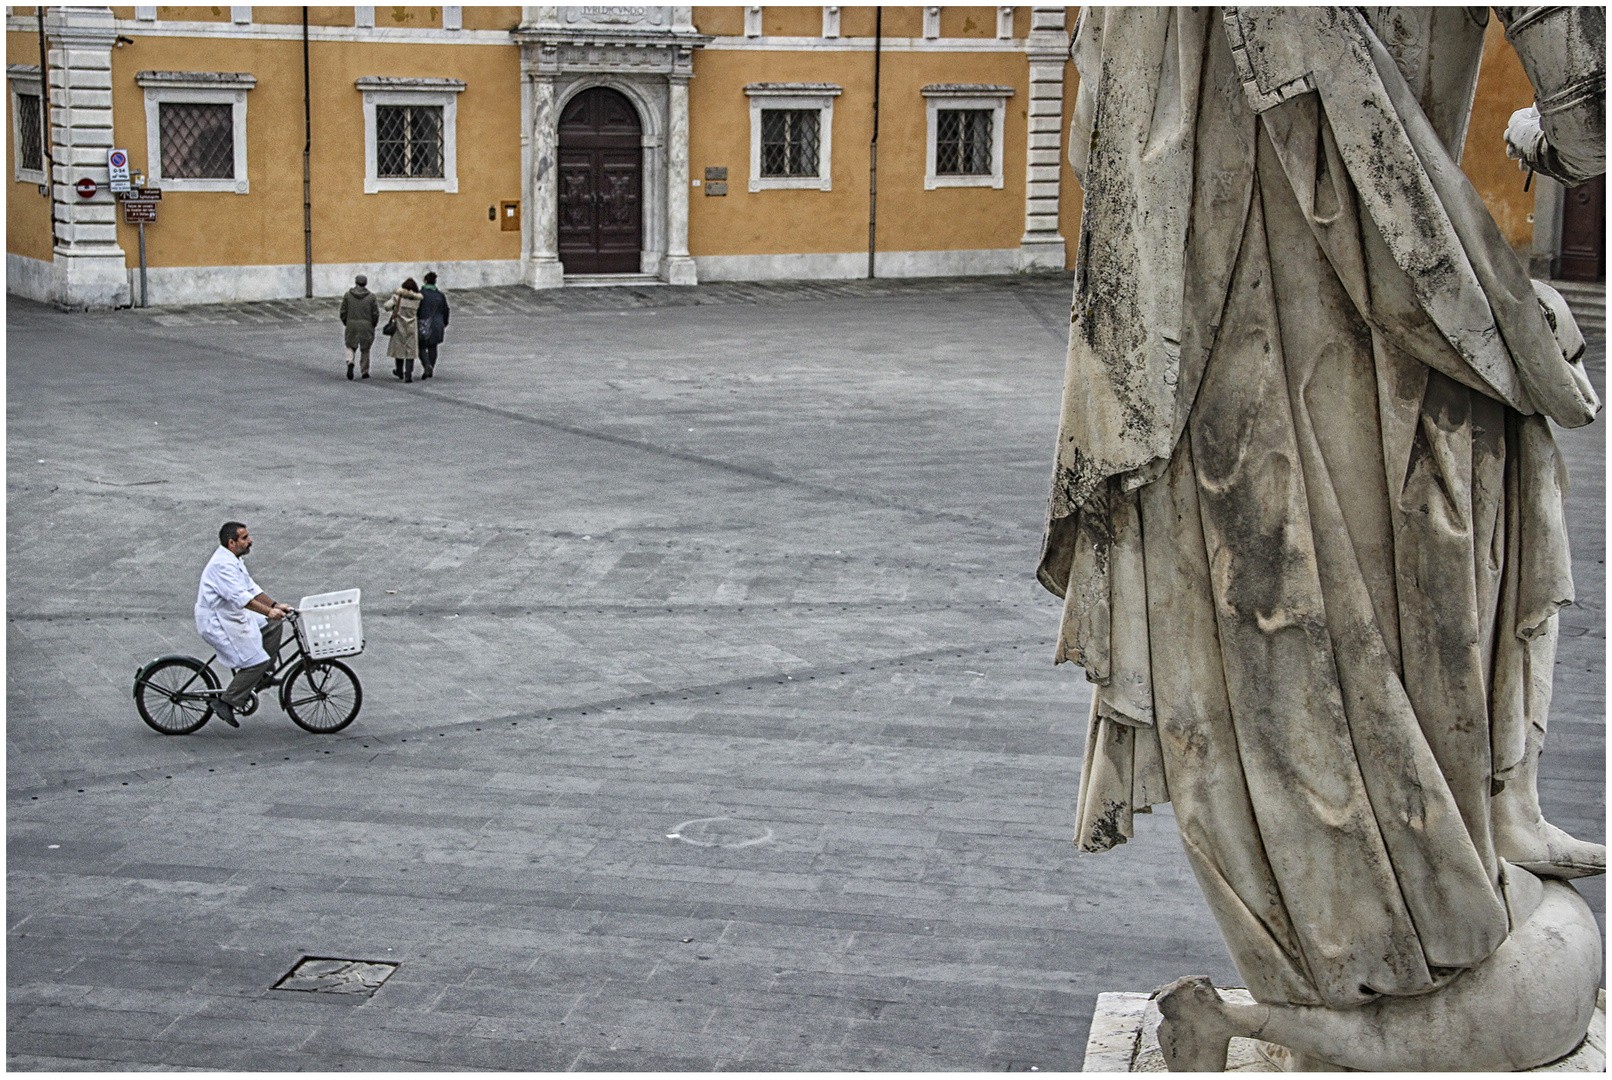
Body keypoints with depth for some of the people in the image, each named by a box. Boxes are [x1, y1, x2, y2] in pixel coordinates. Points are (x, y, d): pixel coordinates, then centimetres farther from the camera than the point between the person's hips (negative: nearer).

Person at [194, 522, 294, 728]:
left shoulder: (233, 560, 12)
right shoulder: (222, 564, -23)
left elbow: (251, 588, 16)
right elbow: (240, 597, -32)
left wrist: (274, 606, 8)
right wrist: (268, 612, -36)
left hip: (232, 616, 11)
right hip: (217, 623, -11)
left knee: (273, 626, 10)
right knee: (255, 662, -12)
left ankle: (261, 675, 16)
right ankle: (226, 702, -5)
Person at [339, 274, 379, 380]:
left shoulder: (348, 295, -1)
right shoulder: (371, 296, -3)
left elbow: (343, 312, 0)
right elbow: (376, 314, -3)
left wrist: (346, 324, 15)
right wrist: (372, 325, 12)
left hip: (351, 325, 0)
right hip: (366, 326, 0)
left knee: (351, 346, 13)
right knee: (365, 349, 12)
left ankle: (350, 362, -15)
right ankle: (365, 371, 14)